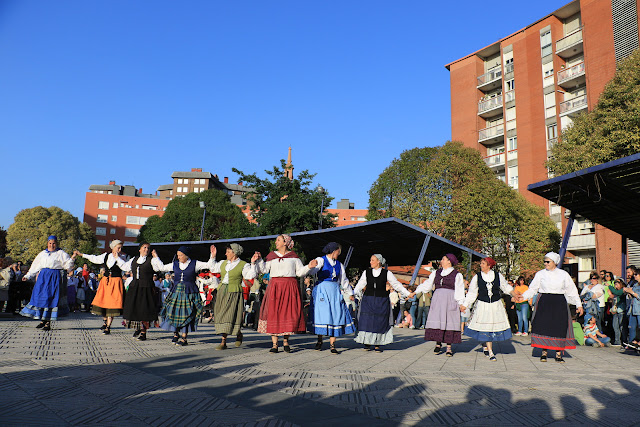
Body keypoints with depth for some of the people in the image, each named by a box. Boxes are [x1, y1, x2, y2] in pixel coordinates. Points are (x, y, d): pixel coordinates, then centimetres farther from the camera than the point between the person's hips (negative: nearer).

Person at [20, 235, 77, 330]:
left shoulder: (61, 254, 5)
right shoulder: (42, 254, 18)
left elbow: (67, 266, -1)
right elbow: (35, 267, 23)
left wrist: (72, 259, -18)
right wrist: (27, 276, 20)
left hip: (55, 278, -5)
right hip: (43, 277, 5)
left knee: (51, 298, -8)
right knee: (40, 297, 1)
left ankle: (48, 323, -4)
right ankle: (43, 320, 12)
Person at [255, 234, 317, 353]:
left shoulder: (293, 256, 9)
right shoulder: (272, 255, 13)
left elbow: (300, 272, 7)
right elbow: (264, 269, 6)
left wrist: (309, 266, -7)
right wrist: (259, 260, -6)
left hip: (290, 287, -1)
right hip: (275, 287, 1)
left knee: (289, 313, -2)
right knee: (273, 313, -4)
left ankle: (286, 341, 13)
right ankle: (274, 344, 1)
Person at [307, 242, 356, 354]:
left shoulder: (339, 264, 18)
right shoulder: (321, 260, 0)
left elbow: (344, 280, 27)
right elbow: (312, 271, -18)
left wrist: (350, 294, 31)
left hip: (335, 292, 5)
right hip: (322, 290, -5)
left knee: (336, 315, -4)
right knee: (321, 314, -4)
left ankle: (332, 345, 0)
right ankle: (319, 341, 17)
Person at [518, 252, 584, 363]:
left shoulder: (563, 274, 5)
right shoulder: (540, 274, 4)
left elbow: (572, 290, 10)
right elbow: (532, 288, 6)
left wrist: (578, 305, 8)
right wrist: (523, 296, -9)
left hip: (559, 303, 0)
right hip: (544, 303, 0)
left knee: (559, 328, -3)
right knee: (543, 326, -6)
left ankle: (558, 354, 8)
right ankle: (544, 352, 6)